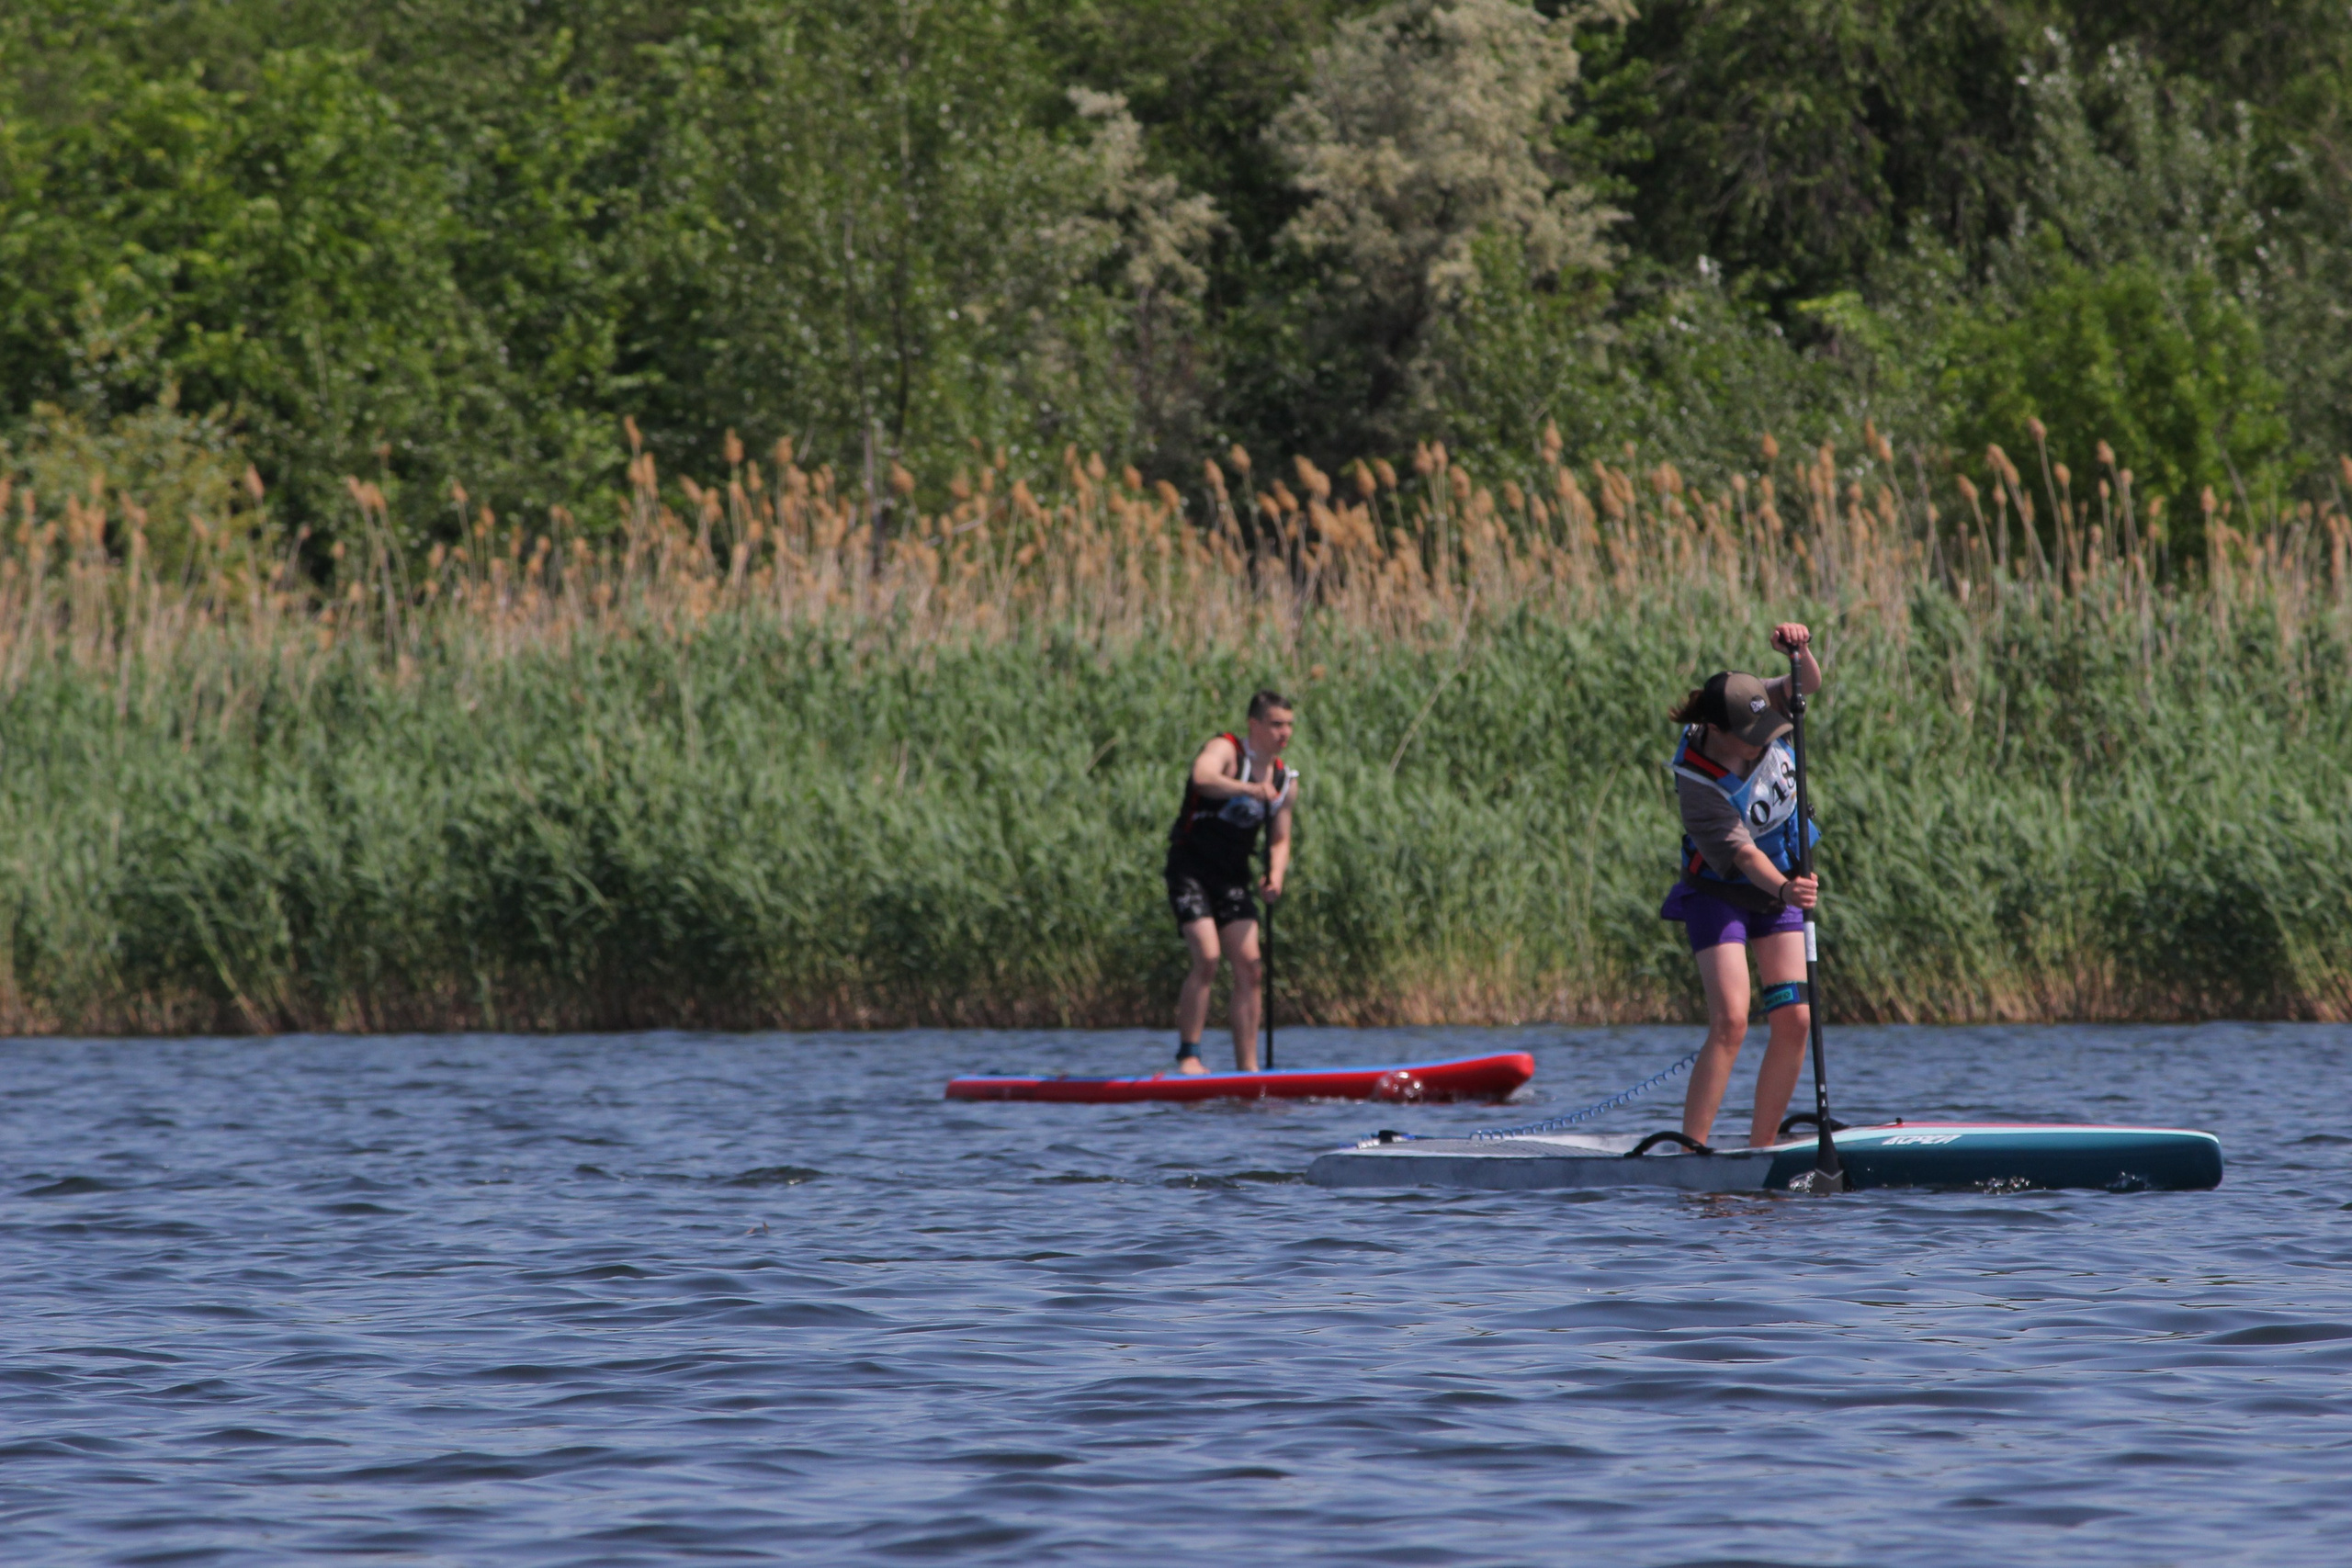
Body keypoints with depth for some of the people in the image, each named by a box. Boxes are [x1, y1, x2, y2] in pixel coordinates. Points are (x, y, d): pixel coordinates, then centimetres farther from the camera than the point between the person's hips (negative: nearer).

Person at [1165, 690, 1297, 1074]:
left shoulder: (1286, 782, 10)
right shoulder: (1225, 751, -11)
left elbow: (1280, 840, 15)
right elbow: (1203, 777, -34)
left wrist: (1276, 876, -5)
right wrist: (1252, 790, -46)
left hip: (1232, 877, 7)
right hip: (1191, 868, -7)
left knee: (1248, 964, -3)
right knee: (1207, 958, -20)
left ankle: (1247, 1067, 1)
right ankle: (1188, 1054, -12)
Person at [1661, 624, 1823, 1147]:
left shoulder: (1756, 711, -13)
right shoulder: (1699, 782, -29)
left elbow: (1808, 685, -21)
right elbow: (1742, 853, -35)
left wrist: (1800, 650, -44)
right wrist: (1783, 889, -53)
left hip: (1779, 884, 6)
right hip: (1721, 893, -6)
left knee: (1794, 1021, -4)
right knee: (1730, 1021, -21)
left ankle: (1761, 1147, 6)